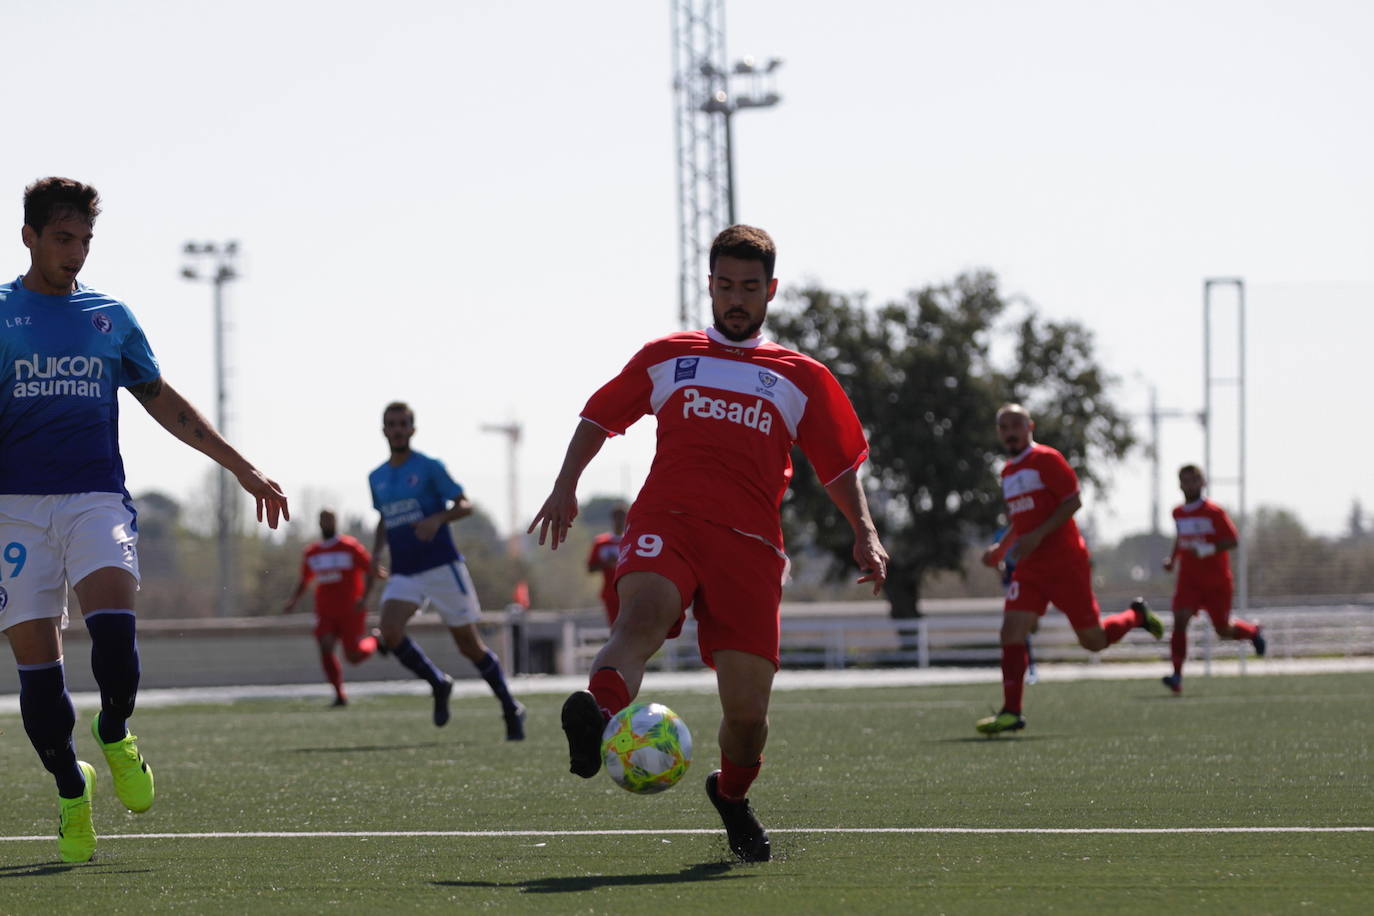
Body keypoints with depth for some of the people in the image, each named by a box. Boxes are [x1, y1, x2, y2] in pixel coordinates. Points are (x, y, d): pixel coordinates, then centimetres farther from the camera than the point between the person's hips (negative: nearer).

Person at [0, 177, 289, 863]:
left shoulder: (110, 317, 15)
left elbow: (163, 401, 22)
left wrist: (243, 469, 19)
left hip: (97, 498, 1)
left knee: (112, 622, -24)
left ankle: (115, 735, 3)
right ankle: (70, 787, 13)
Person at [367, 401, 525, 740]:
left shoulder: (429, 468, -4)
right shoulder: (377, 478, 12)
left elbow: (464, 505, -4)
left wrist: (438, 519, -23)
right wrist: (376, 554, 10)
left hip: (442, 566, -4)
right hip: (403, 574, 4)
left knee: (470, 645, 0)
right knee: (390, 632, -20)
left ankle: (511, 709, 16)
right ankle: (438, 684, 3)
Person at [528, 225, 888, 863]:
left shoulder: (802, 378, 20)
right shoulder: (665, 356, 21)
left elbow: (841, 466, 21)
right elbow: (599, 417, 28)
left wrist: (865, 534, 6)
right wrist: (565, 487, 14)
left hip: (749, 545, 1)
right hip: (665, 522, -1)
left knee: (747, 710, -4)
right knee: (643, 614, -35)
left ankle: (732, 793, 28)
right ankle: (597, 716, -65)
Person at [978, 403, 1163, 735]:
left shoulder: (1046, 459, -8)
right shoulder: (1008, 471, 15)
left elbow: (1073, 501, -14)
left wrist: (1037, 535, -21)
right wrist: (1001, 548, 14)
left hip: (1065, 563, -6)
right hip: (1030, 568, 6)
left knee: (1093, 640, 0)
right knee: (1012, 631, -11)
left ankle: (1137, 616, 30)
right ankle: (1011, 713, -12)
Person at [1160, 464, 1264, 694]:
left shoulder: (1214, 512, -10)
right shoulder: (1178, 513, 7)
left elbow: (1233, 540, -13)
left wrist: (1208, 550, -27)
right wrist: (1172, 559, 12)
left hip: (1217, 580, -3)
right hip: (1189, 578, 3)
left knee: (1224, 630, 6)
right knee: (1180, 619, -19)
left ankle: (1253, 631, 42)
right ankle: (1177, 676, -24)